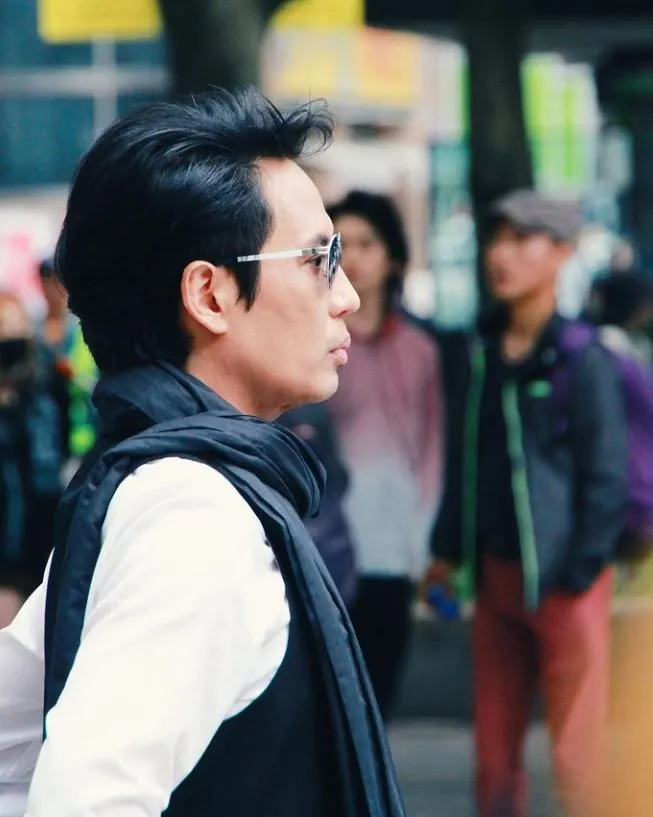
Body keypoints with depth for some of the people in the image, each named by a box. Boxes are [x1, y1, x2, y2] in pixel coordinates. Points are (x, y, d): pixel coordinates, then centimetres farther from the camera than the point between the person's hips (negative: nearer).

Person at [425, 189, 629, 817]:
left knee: (578, 754, -3)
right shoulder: (480, 353, 8)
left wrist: (580, 572, -14)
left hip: (564, 581, -6)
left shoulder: (583, 359, -11)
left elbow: (607, 475, -11)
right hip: (495, 572, 6)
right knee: (493, 748, 11)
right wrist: (447, 550, 11)